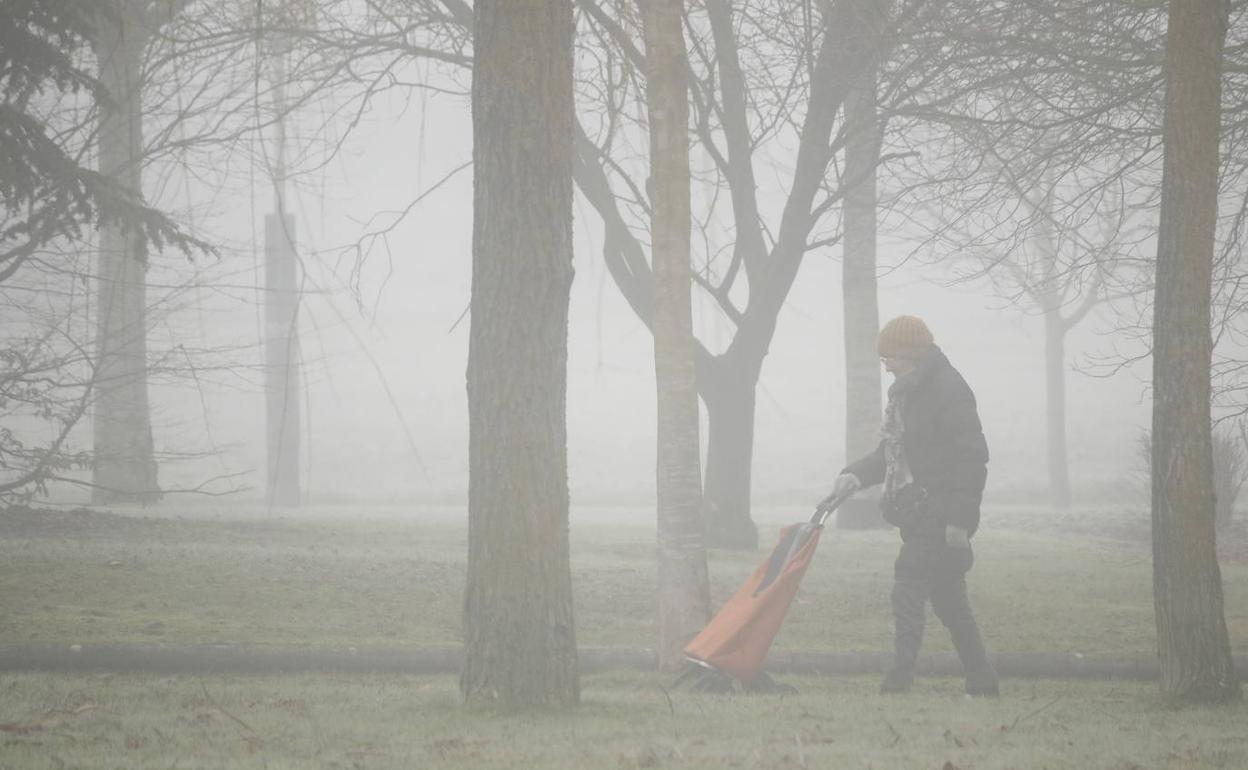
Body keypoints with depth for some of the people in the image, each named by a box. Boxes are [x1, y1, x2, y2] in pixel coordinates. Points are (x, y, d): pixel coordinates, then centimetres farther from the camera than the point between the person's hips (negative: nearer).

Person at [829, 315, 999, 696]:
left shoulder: (948, 390, -13)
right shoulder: (905, 392, 17)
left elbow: (972, 457, -17)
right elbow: (892, 452, 24)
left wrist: (959, 519, -21)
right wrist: (857, 475, 5)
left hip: (939, 515, -10)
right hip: (917, 514, 10)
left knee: (908, 586, -16)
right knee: (947, 597, 11)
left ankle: (901, 675, -19)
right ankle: (981, 680, 16)